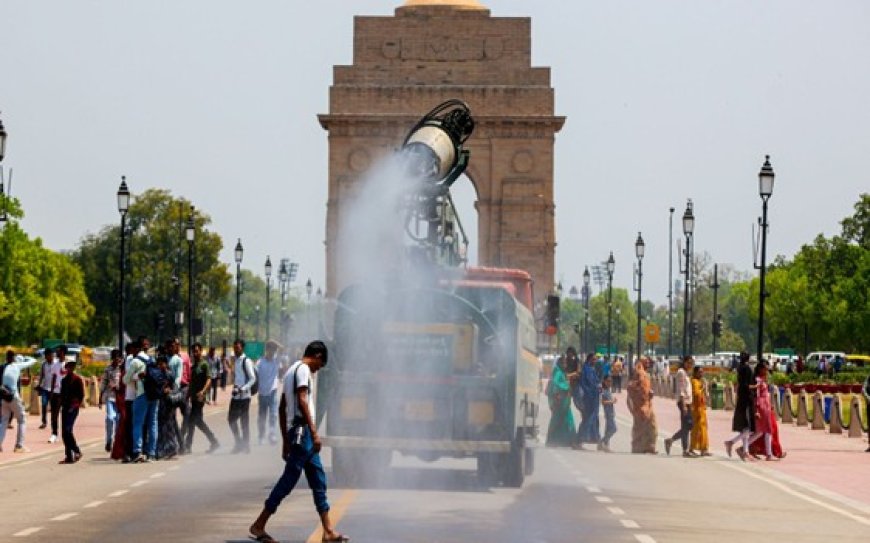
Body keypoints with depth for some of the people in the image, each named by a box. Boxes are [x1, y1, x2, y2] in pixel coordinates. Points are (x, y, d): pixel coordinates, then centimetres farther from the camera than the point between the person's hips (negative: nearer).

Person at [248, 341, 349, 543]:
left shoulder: (292, 370, 21)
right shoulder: (303, 369, -8)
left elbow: (281, 408, 21)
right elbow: (302, 401, -20)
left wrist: (286, 440, 22)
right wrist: (314, 432, -23)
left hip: (294, 433, 10)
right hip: (302, 430, -10)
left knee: (319, 480, 9)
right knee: (288, 480, -7)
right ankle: (258, 525, -2)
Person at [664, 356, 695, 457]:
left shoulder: (685, 373, 19)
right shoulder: (681, 372, -10)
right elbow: (681, 390, -16)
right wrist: (684, 405, -22)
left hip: (687, 402, 10)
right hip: (683, 402, -10)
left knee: (688, 426, 10)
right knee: (686, 427, -7)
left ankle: (670, 440, 18)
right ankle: (686, 450, -4)